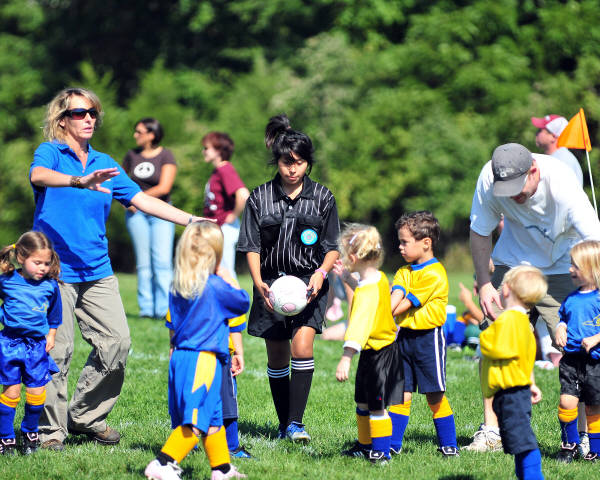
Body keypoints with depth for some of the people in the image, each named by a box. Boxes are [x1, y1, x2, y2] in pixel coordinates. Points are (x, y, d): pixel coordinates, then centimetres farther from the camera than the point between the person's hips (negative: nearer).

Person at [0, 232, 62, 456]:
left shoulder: (50, 285, 2)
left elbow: (54, 313, 20)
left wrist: (51, 334, 20)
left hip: (37, 345, 2)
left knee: (37, 392, 1)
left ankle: (30, 432, 23)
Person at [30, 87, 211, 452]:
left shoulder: (104, 163, 15)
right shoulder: (50, 153, -2)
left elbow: (142, 200, 14)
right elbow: (39, 176, -26)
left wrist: (191, 220, 7)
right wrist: (80, 182, -44)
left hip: (97, 271, 6)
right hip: (55, 270, -6)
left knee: (117, 341, -2)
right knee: (57, 350, -8)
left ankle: (85, 417, 13)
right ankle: (51, 429, 4)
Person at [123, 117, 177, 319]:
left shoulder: (166, 156, -3)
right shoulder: (132, 155, 9)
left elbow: (164, 188, -12)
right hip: (136, 212, 3)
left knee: (162, 261, -11)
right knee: (143, 263, 3)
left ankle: (164, 308, -13)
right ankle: (146, 308, 7)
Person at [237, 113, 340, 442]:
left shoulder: (322, 198, 4)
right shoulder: (260, 198, 4)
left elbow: (332, 248, 6)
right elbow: (252, 246, 3)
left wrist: (321, 273, -13)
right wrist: (258, 283, -13)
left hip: (308, 283, -1)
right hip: (271, 284, 1)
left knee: (302, 346, -19)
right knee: (277, 357, 6)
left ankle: (296, 423, -18)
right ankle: (283, 424, 18)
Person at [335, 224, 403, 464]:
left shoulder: (368, 291, -27)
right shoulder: (379, 278, 3)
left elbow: (360, 324, -37)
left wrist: (345, 359, -44)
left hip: (378, 354, -10)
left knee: (376, 406, -1)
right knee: (363, 402, 20)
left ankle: (381, 453, 6)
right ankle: (365, 445, 33)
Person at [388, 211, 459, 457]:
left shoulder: (434, 274, -14)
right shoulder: (404, 271, 12)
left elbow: (406, 304, -16)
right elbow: (395, 296, -6)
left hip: (427, 337, -7)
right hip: (405, 335, 7)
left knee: (434, 395, 0)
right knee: (401, 392, 4)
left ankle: (448, 444, 9)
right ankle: (393, 443, 7)